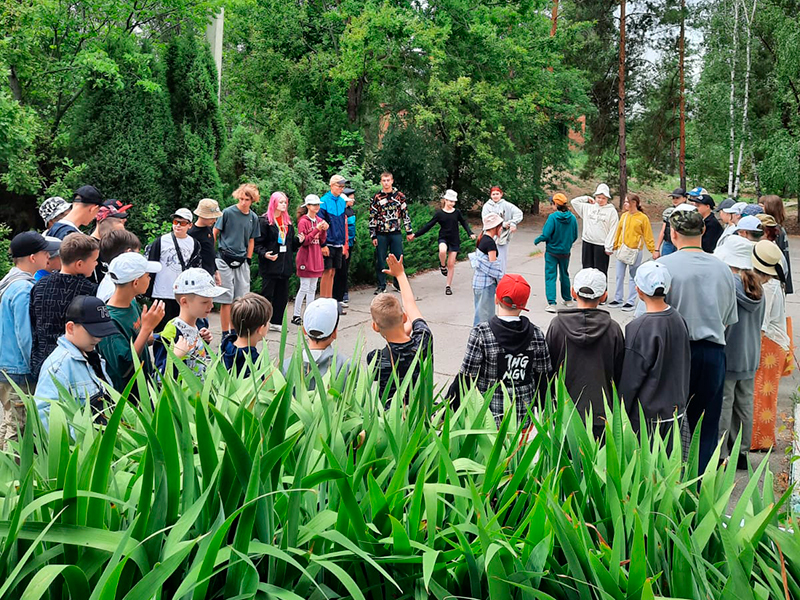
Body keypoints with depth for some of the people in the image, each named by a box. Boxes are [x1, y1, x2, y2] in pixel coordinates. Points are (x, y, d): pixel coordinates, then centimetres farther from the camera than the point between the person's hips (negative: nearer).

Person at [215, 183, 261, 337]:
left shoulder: (253, 217, 8)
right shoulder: (228, 212, -6)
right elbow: (215, 233, -2)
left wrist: (248, 260, 10)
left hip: (242, 261, 4)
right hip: (225, 260, -4)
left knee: (240, 299, 7)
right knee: (226, 299, -2)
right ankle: (225, 335, 3)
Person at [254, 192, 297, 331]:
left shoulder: (287, 221, 16)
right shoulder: (265, 221, -6)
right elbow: (257, 242, -9)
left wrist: (299, 240, 1)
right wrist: (264, 254, -25)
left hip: (285, 264, 7)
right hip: (270, 265, -7)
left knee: (282, 295, 8)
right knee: (267, 294, -4)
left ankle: (276, 322, 17)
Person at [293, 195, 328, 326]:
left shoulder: (319, 221, 11)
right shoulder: (303, 221, -10)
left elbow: (322, 241, 12)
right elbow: (303, 241, -16)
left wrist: (324, 230, -5)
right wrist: (316, 229, -21)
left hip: (316, 258, 7)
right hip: (306, 258, -7)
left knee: (312, 288, 9)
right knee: (304, 288, -6)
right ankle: (296, 316, 0)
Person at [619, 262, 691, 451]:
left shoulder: (638, 329, -19)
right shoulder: (679, 319, 1)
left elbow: (630, 380, -13)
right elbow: (685, 367, 13)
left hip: (647, 416, -7)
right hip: (677, 411, 7)